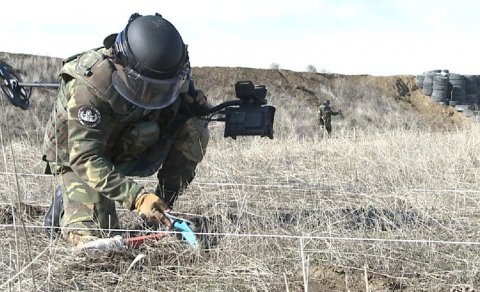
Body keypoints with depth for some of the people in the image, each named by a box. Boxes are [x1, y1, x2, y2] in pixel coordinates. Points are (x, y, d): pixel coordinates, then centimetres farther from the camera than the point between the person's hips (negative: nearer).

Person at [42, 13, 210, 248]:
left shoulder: (169, 74, -19)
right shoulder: (90, 86, -37)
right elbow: (86, 159, -39)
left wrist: (194, 103, -22)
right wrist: (136, 197, -50)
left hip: (128, 147, 4)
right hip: (75, 155, -4)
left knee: (193, 130, -19)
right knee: (93, 236, -19)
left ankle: (165, 202, -6)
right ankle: (66, 200, 13)